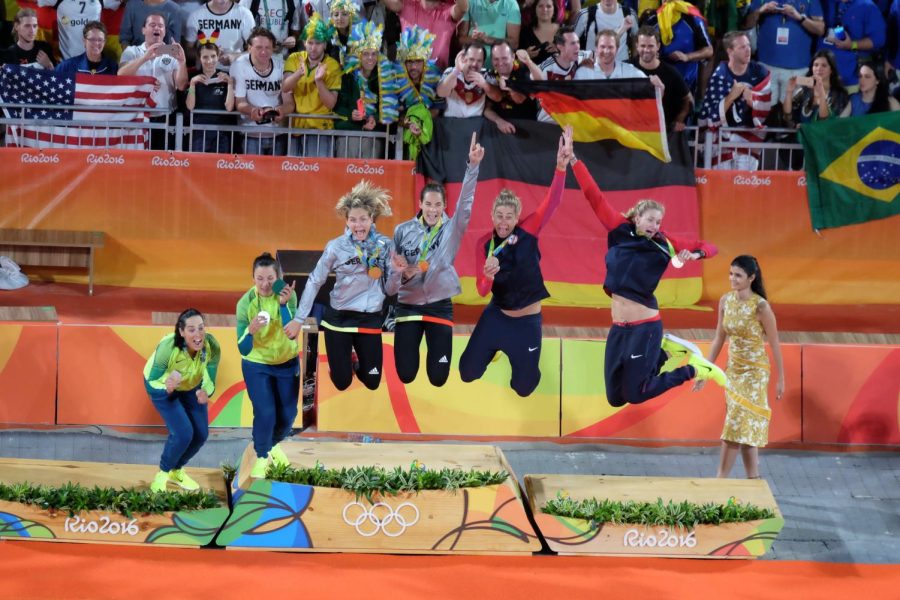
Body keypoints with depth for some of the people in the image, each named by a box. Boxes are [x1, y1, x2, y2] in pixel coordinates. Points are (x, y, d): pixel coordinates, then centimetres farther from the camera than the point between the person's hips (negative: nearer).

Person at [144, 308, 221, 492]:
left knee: (201, 434, 5)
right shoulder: (168, 348, -41)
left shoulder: (212, 347, -32)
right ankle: (163, 475, 10)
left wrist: (206, 393, -47)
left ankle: (176, 471, 33)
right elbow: (152, 383, -33)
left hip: (191, 386, 5)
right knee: (183, 433, -17)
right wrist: (167, 386, -55)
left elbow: (210, 381, -24)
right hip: (160, 385, -5)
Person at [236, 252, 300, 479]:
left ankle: (274, 444, 41)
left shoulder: (288, 295, -19)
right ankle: (261, 456, 12)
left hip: (287, 363, 2)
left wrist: (284, 304, -40)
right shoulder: (245, 303, -22)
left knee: (288, 414, 9)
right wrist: (251, 329, -43)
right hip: (257, 365, -2)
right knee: (265, 413, -14)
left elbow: (292, 333, -27)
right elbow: (243, 349, -22)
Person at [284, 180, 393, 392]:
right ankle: (342, 360, 39)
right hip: (339, 318, -2)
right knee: (342, 383, 4)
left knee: (372, 382, 6)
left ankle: (355, 362, 41)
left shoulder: (385, 245, -6)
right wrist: (299, 319, -8)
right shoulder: (336, 247, -13)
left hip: (370, 320, 2)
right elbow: (314, 281, -6)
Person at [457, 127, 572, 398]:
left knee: (523, 388, 6)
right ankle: (494, 350, 42)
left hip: (527, 322, -1)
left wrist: (561, 166, -43)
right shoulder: (484, 245, -11)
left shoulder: (528, 232, -15)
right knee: (467, 373, 8)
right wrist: (488, 275, -36)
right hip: (496, 317, 1)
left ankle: (522, 357, 43)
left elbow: (552, 202, -29)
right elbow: (482, 291, -12)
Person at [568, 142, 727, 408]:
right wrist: (574, 160, 2)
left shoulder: (663, 244, -4)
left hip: (645, 327, -5)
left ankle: (693, 369, 15)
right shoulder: (620, 230, 2)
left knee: (635, 394, -5)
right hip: (618, 327, 5)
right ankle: (664, 349, 27)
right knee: (615, 398, 10)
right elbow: (595, 196, 4)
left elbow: (707, 247, 2)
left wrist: (695, 254, -20)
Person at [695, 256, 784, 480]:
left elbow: (774, 345, -10)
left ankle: (721, 478, -5)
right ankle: (753, 479, 17)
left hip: (754, 373, -6)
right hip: (733, 370, 6)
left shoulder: (760, 306, -17)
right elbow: (719, 339, 9)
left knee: (736, 426, -7)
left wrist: (780, 380, -6)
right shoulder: (725, 301, -1)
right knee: (746, 428, 10)